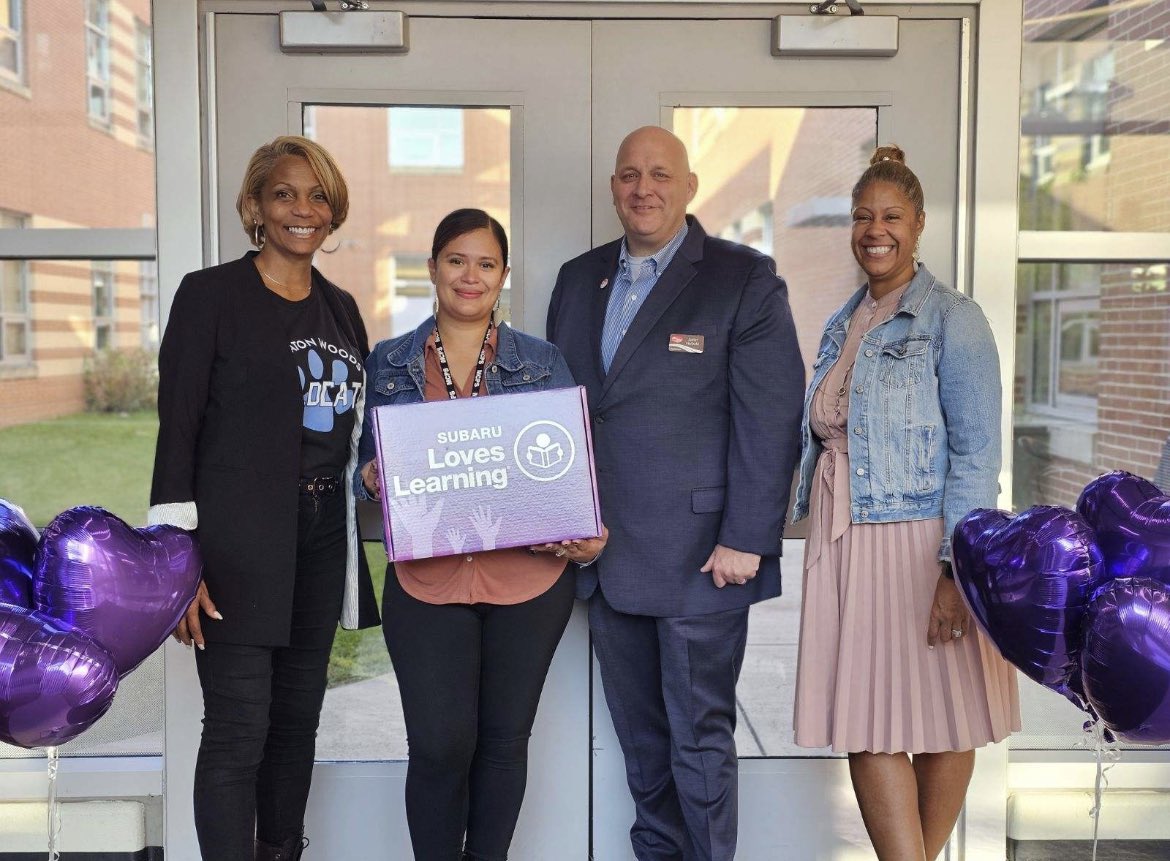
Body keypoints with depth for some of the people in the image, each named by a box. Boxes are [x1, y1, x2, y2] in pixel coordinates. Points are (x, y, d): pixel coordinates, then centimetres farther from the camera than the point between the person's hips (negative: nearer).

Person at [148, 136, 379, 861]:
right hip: (239, 547, -5)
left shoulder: (341, 308, 14)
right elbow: (178, 429, -9)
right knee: (238, 729, -5)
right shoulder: (211, 294, -4)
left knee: (299, 718, 13)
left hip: (323, 543, 6)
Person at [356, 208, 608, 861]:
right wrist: (374, 478, -10)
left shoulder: (544, 363, 7)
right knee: (439, 745, -4)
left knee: (504, 739, 10)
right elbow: (369, 464, 14)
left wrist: (590, 536, -10)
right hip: (425, 581, 0)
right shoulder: (389, 364, 9)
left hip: (530, 580, 1)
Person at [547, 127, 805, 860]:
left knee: (700, 736, 4)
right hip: (605, 553, 6)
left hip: (699, 554, -5)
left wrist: (746, 540, -14)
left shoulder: (745, 280, -5)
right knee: (640, 733, 17)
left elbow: (770, 421, -10)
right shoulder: (579, 279, 12)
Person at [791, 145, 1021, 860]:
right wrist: (823, 543, 15)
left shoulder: (952, 319, -5)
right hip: (844, 546, 6)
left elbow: (977, 452, -11)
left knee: (942, 720, 6)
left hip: (921, 543, -5)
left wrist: (958, 567, -18)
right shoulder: (843, 326, 14)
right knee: (864, 723, 3)